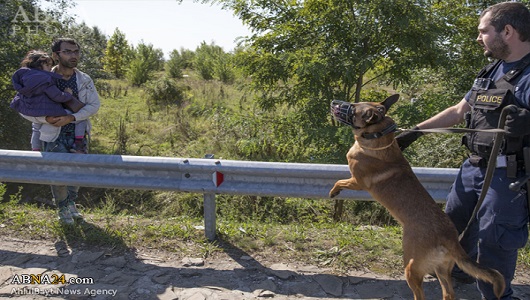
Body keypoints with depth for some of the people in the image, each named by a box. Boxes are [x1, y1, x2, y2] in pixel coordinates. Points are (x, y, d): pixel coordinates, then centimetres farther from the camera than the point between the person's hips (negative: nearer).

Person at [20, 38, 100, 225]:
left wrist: (71, 117, -21)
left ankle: (71, 204, 35)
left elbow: (94, 105, -7)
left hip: (79, 134, 3)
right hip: (54, 135, -3)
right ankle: (62, 209, 21)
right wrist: (46, 119, -23)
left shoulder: (84, 80, -3)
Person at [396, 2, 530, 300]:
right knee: (456, 220, 21)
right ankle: (458, 268, 47)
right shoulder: (492, 71, 11)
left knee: (493, 241, 2)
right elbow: (458, 111, 17)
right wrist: (414, 131, 16)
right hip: (475, 167, 9)